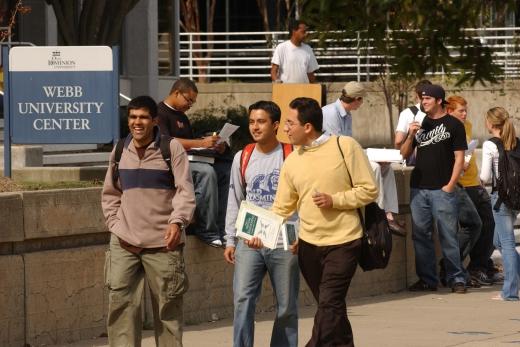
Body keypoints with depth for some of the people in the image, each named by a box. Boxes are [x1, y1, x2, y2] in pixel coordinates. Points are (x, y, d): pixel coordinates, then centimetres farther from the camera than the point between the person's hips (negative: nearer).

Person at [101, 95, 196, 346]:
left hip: (163, 243, -3)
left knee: (168, 307, 4)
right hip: (124, 243, 3)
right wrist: (115, 225, 5)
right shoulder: (120, 151, 10)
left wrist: (177, 221, -24)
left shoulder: (171, 149, -3)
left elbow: (185, 191, -8)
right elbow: (110, 194, 19)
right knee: (121, 304, -3)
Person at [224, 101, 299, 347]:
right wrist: (230, 240, 11)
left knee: (286, 307, 5)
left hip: (283, 243, -2)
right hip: (249, 243, 2)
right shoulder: (242, 158, 10)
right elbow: (234, 202, 15)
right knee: (243, 301, -11)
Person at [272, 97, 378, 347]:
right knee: (332, 308, 12)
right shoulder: (292, 161, 6)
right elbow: (281, 208, 6)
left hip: (343, 242, -5)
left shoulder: (345, 146, -9)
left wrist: (335, 200, -18)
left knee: (329, 304, -14)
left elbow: (369, 190, -8)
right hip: (308, 244, 5)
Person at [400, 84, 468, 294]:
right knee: (420, 236, 5)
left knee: (448, 237, -3)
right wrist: (411, 136, -5)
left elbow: (459, 158, -3)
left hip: (443, 189, -5)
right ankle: (427, 279, 11)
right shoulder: (420, 124, 13)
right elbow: (404, 154, 14)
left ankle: (456, 279, 2)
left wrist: (450, 185, -11)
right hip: (419, 188, 5)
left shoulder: (453, 125, 0)